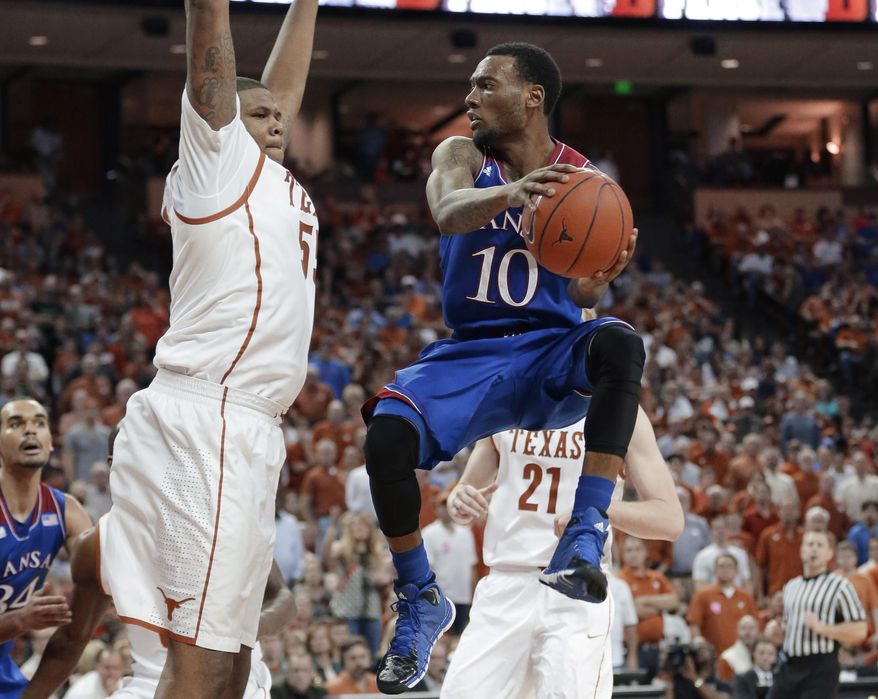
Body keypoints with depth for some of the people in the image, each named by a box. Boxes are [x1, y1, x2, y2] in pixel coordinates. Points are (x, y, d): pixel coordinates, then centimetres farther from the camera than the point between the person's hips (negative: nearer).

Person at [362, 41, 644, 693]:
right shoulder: (463, 156, -1)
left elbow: (576, 294, 3)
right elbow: (449, 213, -26)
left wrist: (600, 278, -22)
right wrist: (510, 192, -48)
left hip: (553, 350, -1)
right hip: (471, 351, 1)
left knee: (619, 344, -35)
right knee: (386, 438, -26)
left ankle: (587, 534, -33)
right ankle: (422, 603, -3)